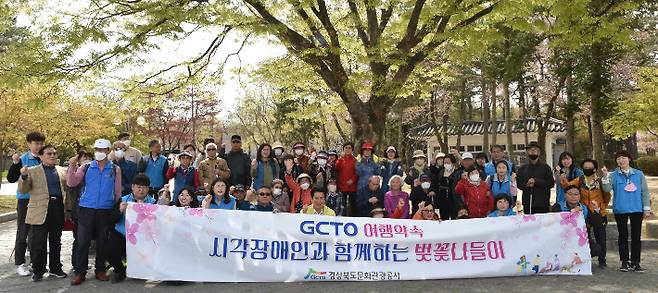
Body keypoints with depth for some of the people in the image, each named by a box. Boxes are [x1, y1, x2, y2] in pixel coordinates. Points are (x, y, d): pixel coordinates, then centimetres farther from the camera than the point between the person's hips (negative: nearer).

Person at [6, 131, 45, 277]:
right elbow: (11, 179, -10)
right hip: (25, 199, -4)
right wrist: (15, 164, -23)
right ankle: (19, 263, 10)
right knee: (22, 232, 2)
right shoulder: (23, 159, -6)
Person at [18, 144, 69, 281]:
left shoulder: (62, 171, 12)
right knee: (38, 243, 1)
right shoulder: (32, 171, 5)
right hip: (40, 211, -3)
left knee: (56, 241, 11)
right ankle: (38, 271, 14)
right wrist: (24, 176, -18)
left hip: (58, 209, 3)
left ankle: (55, 268, 22)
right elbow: (23, 190, -3)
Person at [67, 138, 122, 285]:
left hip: (106, 211, 0)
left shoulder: (115, 169, 5)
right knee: (82, 242, -1)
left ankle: (100, 270, 20)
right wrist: (72, 166, -15)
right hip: (86, 209, 0)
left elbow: (117, 192, 7)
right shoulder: (86, 167, 5)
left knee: (102, 242, 8)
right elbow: (71, 183, -4)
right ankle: (79, 272, 9)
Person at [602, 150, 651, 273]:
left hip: (637, 209, 1)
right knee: (623, 236, 5)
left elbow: (645, 192, 6)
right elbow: (607, 189, -9)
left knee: (636, 236, 3)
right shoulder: (613, 175, 3)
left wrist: (646, 208, 2)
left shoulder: (639, 174, 6)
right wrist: (605, 176, -22)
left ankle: (635, 262, 11)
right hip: (620, 210, -1)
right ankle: (624, 262, 12)